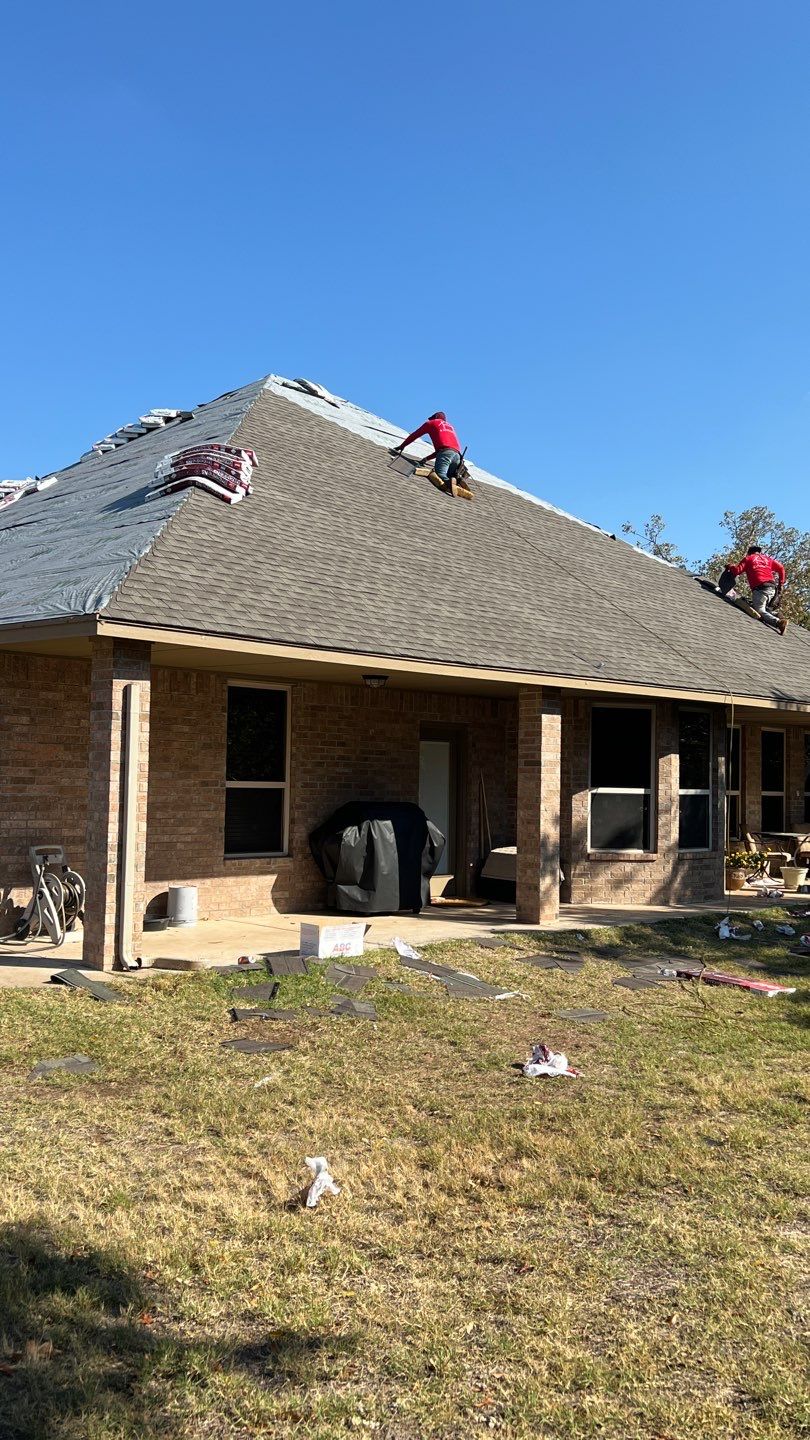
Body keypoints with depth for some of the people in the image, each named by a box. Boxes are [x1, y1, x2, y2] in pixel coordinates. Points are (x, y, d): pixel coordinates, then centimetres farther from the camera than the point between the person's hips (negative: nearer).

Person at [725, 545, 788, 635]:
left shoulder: (748, 559, 13)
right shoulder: (767, 558, 26)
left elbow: (737, 570, 2)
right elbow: (780, 568, 18)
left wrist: (729, 567, 23)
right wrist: (781, 584, 22)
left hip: (760, 588, -6)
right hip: (772, 588, 6)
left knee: (760, 611, -9)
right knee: (763, 607, 24)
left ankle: (778, 622, -32)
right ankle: (775, 615, -4)